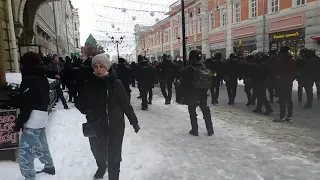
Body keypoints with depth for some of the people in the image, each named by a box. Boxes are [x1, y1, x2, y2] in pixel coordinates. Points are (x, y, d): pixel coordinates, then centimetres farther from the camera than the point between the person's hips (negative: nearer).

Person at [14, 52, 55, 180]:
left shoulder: (29, 80, -17)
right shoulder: (43, 78, 10)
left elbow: (26, 105, -20)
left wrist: (19, 123, -12)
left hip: (33, 119, -9)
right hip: (42, 116, 10)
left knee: (25, 151, -3)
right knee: (40, 145, 22)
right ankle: (49, 167, 34)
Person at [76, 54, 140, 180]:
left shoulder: (116, 83, -13)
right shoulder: (89, 84, -7)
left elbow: (126, 104, -8)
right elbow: (79, 102, 4)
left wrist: (134, 122, -4)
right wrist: (88, 112, -15)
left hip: (115, 125, -3)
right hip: (96, 126, 3)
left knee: (114, 154, 8)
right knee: (97, 150, 22)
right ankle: (101, 167, 55)